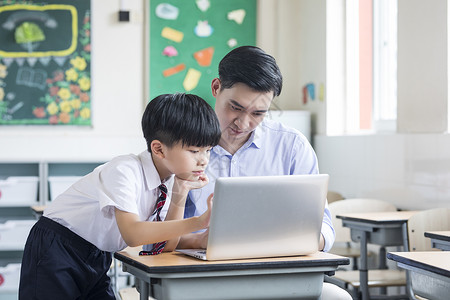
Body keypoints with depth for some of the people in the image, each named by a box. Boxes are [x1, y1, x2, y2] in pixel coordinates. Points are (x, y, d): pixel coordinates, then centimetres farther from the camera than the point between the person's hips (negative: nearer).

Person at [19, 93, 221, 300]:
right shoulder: (125, 171, -24)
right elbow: (132, 234, -37)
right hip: (56, 251, -7)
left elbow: (166, 246, -4)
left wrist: (179, 197, -16)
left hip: (97, 259, 7)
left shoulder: (170, 179, -2)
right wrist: (198, 222, -41)